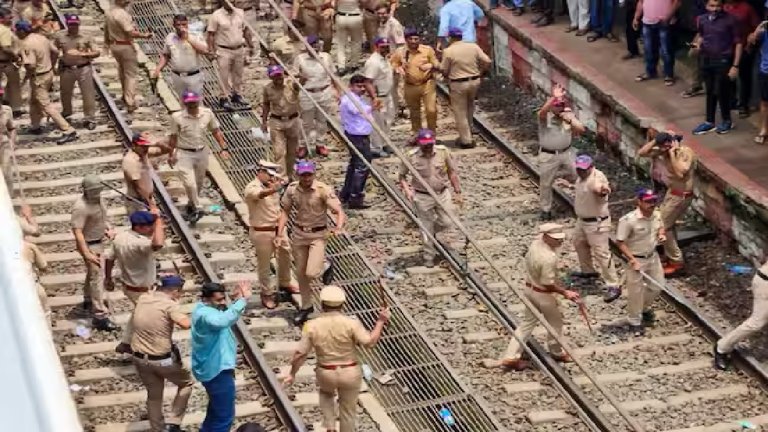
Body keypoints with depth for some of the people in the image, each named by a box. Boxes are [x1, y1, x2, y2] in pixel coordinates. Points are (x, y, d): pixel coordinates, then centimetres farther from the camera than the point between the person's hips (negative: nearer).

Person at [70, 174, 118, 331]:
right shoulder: (80, 207, -29)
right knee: (95, 276, -9)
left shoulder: (99, 199, -3)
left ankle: (89, 301, 46)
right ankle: (100, 315, -8)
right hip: (89, 245, -9)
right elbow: (77, 232, -30)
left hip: (99, 241, 9)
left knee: (93, 272, 25)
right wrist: (87, 254, -32)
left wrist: (109, 228, -2)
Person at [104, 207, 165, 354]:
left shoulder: (120, 236, -8)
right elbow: (158, 244, -57)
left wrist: (108, 278, 19)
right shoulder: (139, 243, -36)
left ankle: (125, 344, 45)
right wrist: (158, 218, -47)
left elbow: (109, 257, 4)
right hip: (142, 291, -9)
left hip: (128, 286, 9)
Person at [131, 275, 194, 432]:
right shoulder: (169, 305, -18)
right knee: (187, 383, 18)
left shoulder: (142, 299, 3)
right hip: (163, 359, -6)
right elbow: (186, 324, -33)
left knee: (154, 395, 22)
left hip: (140, 358, 6)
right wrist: (178, 311, -12)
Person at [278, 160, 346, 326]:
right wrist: (280, 233, -5)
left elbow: (340, 212, -21)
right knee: (300, 273, 13)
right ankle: (306, 306, 33)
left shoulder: (323, 190, -18)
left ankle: (325, 268, 21)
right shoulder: (292, 189, -6)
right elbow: (285, 211, 6)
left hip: (318, 234, -4)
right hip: (298, 233, 4)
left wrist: (338, 227, -40)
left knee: (311, 273, -16)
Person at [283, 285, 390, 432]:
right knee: (348, 409, 18)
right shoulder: (351, 323, -18)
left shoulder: (312, 326, -12)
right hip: (350, 373, -1)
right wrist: (380, 321, -10)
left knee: (326, 392, 34)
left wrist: (292, 373, 7)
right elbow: (369, 342, -22)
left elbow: (300, 354, -8)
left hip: (326, 374, 2)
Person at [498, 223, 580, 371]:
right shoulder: (549, 257, -34)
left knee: (528, 322, 17)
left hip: (530, 287, 8)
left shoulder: (535, 243, -8)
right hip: (543, 293, -8)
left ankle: (511, 357, 15)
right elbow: (548, 284, -27)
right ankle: (557, 352, 40)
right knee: (555, 322, 18)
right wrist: (565, 293, -18)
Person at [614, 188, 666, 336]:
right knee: (635, 291, 5)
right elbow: (620, 242, -21)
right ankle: (634, 321, 26)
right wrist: (632, 260, -26)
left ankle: (645, 308, 49)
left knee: (656, 286, 20)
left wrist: (661, 234, -7)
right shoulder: (628, 220, -27)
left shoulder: (657, 215, -6)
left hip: (653, 256, 7)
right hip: (636, 259, -7)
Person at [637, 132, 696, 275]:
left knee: (662, 226, -4)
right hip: (671, 192, 9)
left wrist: (672, 153, -32)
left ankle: (676, 261, 5)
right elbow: (641, 153, -7)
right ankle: (671, 256, 35)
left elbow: (680, 173, -37)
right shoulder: (663, 151, -4)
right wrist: (656, 140, -16)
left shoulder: (686, 152, -24)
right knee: (667, 224, 20)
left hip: (682, 195, -9)